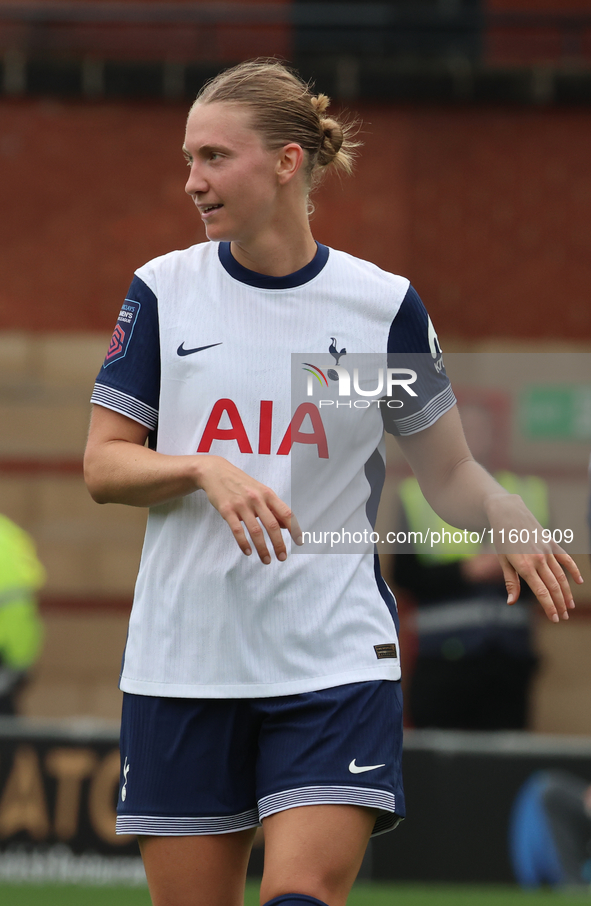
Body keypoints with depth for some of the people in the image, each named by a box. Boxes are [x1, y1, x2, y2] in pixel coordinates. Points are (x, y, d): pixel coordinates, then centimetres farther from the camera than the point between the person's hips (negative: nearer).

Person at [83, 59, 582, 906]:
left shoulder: (383, 303, 1)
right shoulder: (164, 290, 4)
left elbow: (450, 471, 7)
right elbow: (104, 464, 4)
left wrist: (515, 532, -14)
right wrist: (206, 471, -16)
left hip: (334, 664, -2)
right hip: (184, 662, 2)